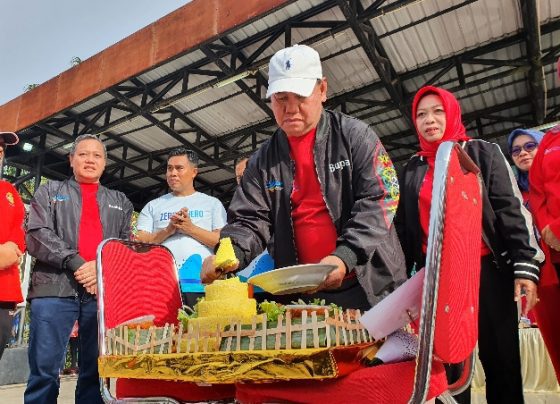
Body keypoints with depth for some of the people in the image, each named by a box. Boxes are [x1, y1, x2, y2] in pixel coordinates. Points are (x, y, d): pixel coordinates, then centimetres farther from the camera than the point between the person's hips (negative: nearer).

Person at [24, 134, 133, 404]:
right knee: (44, 370, -1)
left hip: (104, 291, 2)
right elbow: (37, 236, 0)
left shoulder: (120, 202, 21)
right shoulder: (49, 192, 15)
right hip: (55, 288, -1)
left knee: (96, 371, 6)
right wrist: (75, 263, -13)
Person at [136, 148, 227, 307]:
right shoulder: (153, 206, 18)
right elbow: (140, 243, 8)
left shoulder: (212, 203, 13)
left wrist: (191, 228, -8)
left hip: (200, 282, -1)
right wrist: (167, 231, -7)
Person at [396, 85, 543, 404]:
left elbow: (512, 209, -2)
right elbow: (405, 228, 13)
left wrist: (526, 265, -12)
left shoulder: (484, 153, 5)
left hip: (487, 270, -2)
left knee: (502, 360, 3)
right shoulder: (412, 170, 12)